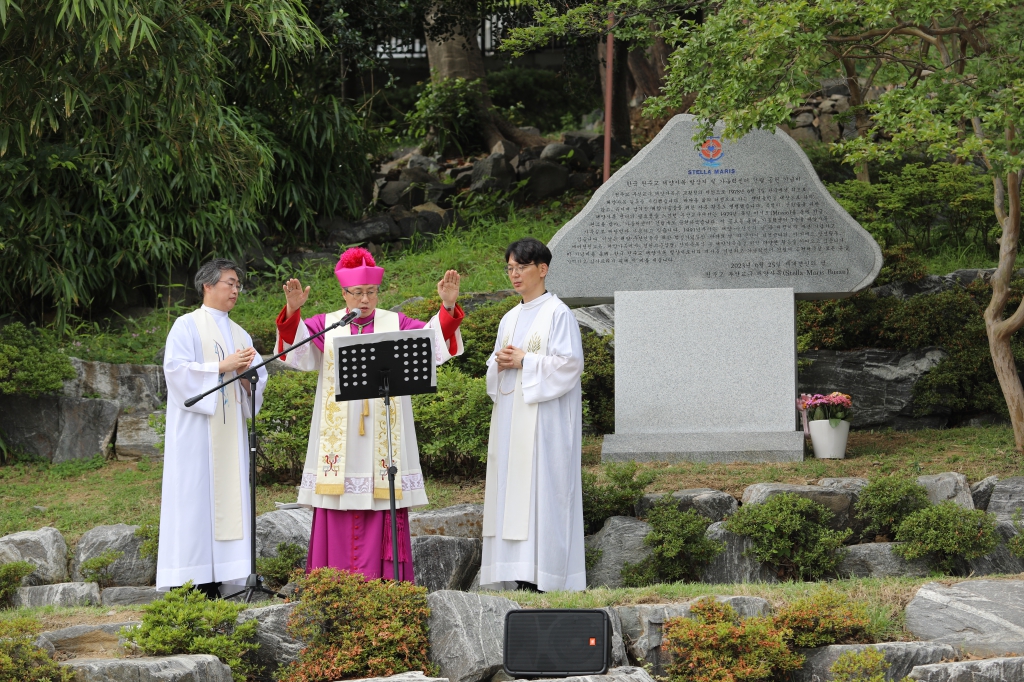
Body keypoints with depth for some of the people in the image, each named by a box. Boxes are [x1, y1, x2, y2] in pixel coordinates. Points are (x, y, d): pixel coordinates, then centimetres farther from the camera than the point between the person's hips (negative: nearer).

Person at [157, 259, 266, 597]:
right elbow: (177, 369, -11)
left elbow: (258, 383, 14)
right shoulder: (187, 326, 2)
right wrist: (222, 366, -14)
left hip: (229, 428, 6)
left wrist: (245, 374, -8)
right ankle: (185, 581, -12)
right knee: (194, 497, -10)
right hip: (196, 426, -6)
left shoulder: (240, 335, 19)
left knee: (227, 498, -2)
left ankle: (213, 583, -3)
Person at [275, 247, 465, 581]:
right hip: (339, 438, 0)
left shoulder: (396, 324, 8)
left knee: (381, 519, -2)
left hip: (382, 437, 0)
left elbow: (432, 339, -4)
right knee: (339, 520, -1)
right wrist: (292, 311, -29)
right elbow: (298, 344, -9)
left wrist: (448, 308, -22)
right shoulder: (326, 325, 8)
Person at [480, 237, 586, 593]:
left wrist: (524, 361, -14)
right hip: (511, 414, 8)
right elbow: (494, 367, 20)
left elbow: (569, 363, -13)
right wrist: (501, 363, -3)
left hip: (544, 415, -7)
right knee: (512, 489, 3)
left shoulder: (558, 314, -5)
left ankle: (545, 575, -10)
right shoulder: (510, 319, 17)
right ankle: (523, 577, 4)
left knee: (541, 489, -10)